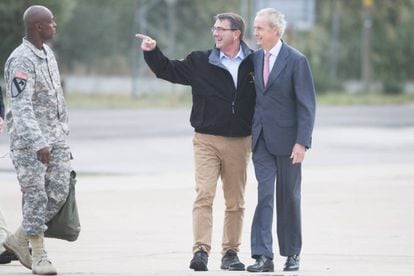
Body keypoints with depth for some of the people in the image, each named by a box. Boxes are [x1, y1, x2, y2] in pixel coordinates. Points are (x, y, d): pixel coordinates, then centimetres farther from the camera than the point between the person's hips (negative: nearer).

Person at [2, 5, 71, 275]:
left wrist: (63, 129, 20)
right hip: (30, 139, -8)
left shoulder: (48, 53, 11)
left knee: (58, 192, 3)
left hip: (56, 135, 8)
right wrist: (38, 143, -31)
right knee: (36, 195, -6)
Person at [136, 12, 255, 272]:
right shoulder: (201, 62, 1)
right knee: (204, 195, -11)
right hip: (207, 140, -1)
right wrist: (153, 53, -6)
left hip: (239, 143, 1)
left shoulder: (253, 63, 0)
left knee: (236, 201, 8)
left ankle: (231, 252, 16)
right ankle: (201, 251, -14)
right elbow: (169, 70, 9)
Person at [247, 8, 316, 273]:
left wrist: (302, 142, -17)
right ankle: (263, 256, -11)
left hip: (286, 139, -3)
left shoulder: (297, 61, -8)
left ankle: (292, 254, 19)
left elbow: (307, 105, -10)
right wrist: (247, 135, 9)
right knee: (264, 195, -6)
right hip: (261, 139, 3)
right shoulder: (255, 59, 7)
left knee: (289, 197, 7)